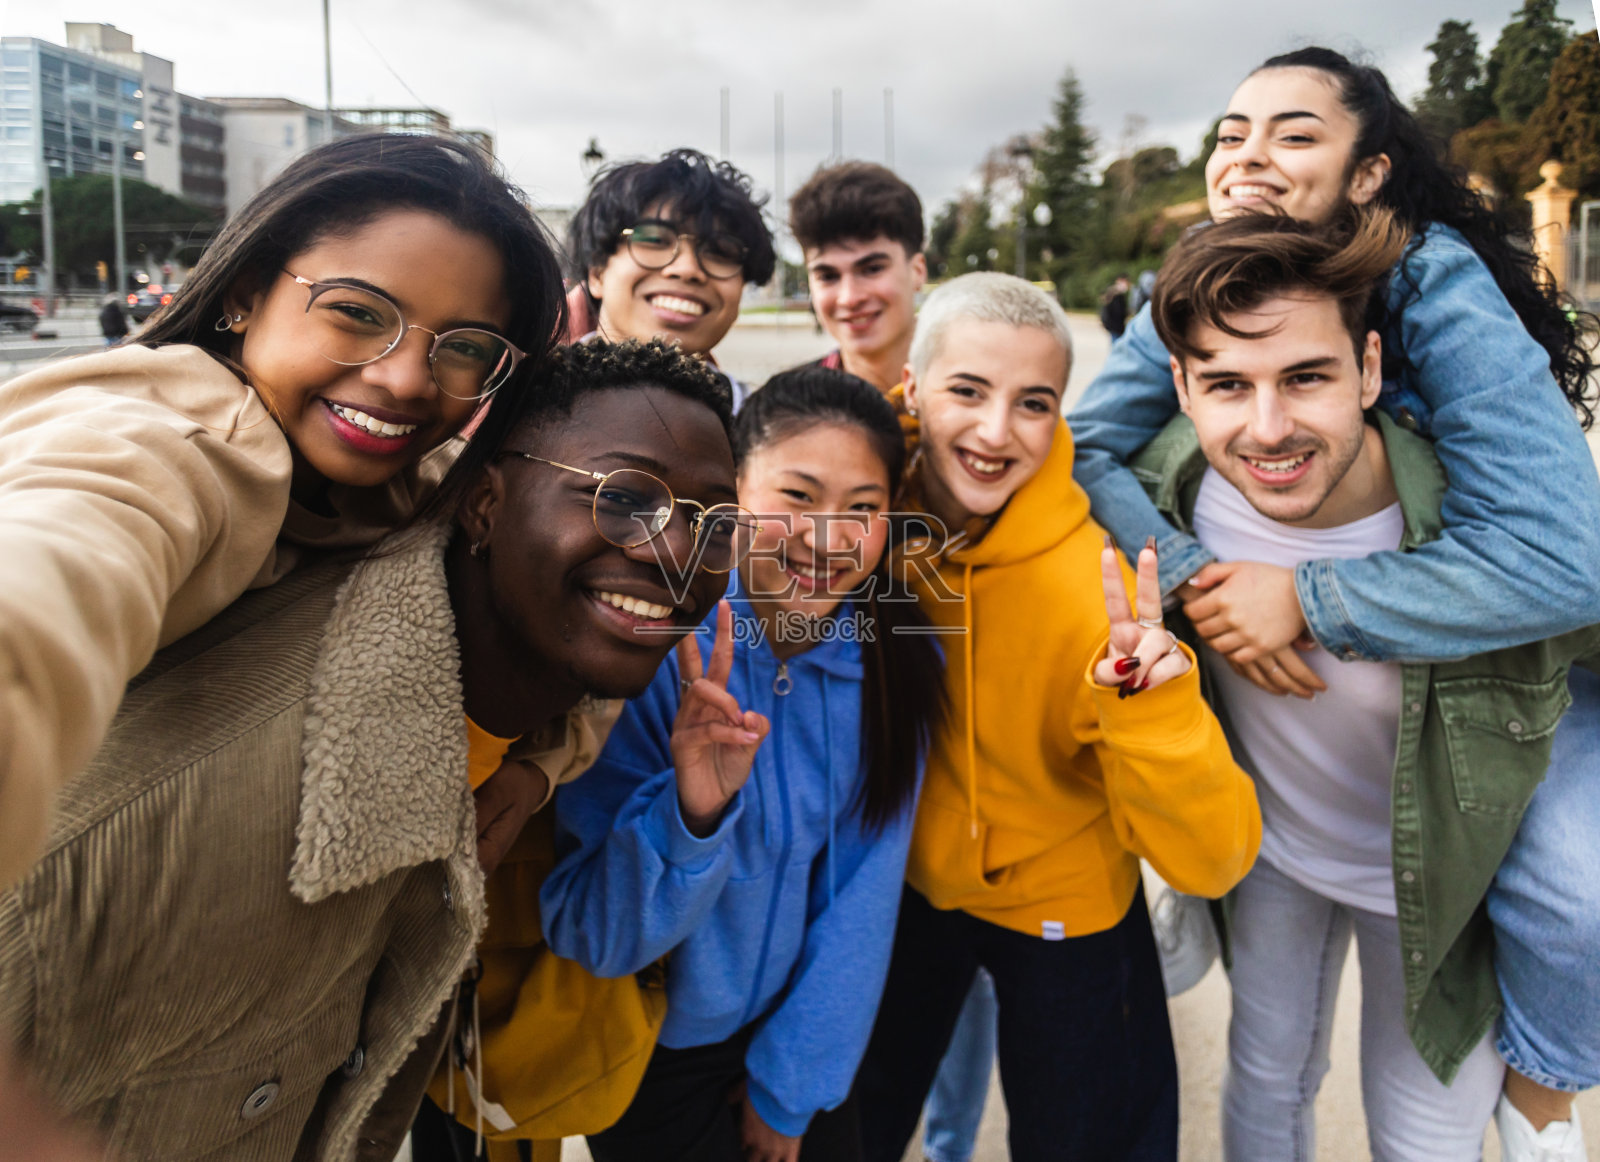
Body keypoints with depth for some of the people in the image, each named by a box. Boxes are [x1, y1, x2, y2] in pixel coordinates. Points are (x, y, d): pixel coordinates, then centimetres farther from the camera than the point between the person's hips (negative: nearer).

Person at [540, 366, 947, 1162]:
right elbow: (590, 936, -24)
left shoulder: (895, 659, -14)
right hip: (652, 1059, -3)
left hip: (803, 1034, 3)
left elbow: (862, 894, -6)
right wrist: (692, 812, -41)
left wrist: (791, 1084, -2)